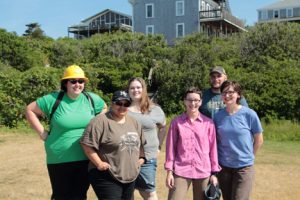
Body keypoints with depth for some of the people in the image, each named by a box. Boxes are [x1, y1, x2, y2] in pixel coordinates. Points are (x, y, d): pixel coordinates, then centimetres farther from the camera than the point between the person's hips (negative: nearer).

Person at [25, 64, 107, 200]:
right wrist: (42, 132, -4)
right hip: (59, 160, -2)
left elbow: (105, 109, 20)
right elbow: (30, 110, 2)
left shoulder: (92, 99, 0)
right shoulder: (54, 99, -8)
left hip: (86, 159, 2)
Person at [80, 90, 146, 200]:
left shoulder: (134, 122, 11)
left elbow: (140, 143, 24)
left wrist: (141, 157, 12)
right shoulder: (101, 121, -13)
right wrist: (99, 164, -17)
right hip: (107, 177, -7)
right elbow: (87, 144, -17)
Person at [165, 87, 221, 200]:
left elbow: (213, 148, 5)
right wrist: (169, 171, 0)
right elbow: (171, 147, 2)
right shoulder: (176, 122, 0)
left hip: (203, 172, 1)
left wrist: (214, 173, 5)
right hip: (181, 171, -1)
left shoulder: (208, 123, 1)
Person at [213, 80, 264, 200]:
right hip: (223, 166, 4)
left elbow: (259, 140, 0)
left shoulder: (249, 114, -11)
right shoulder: (218, 115, -2)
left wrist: (248, 157, 6)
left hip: (244, 167, -3)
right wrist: (217, 159, 5)